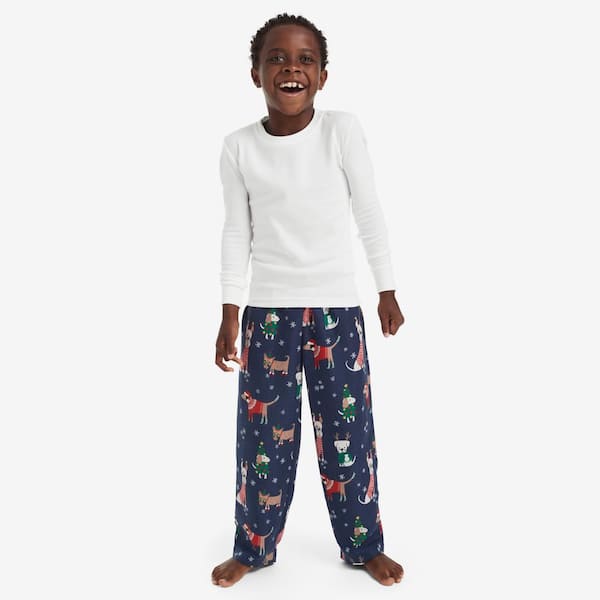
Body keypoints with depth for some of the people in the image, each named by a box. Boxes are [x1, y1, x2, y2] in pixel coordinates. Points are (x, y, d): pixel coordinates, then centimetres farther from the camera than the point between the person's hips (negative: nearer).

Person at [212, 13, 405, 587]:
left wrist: (387, 290, 5)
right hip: (268, 310, 1)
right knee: (263, 431, 8)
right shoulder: (238, 147, -4)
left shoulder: (342, 130, -7)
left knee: (347, 430, 8)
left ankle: (363, 544, 28)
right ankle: (254, 546, 28)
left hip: (337, 307, 0)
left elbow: (369, 214, 0)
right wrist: (229, 313, -2)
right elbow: (237, 233, 1)